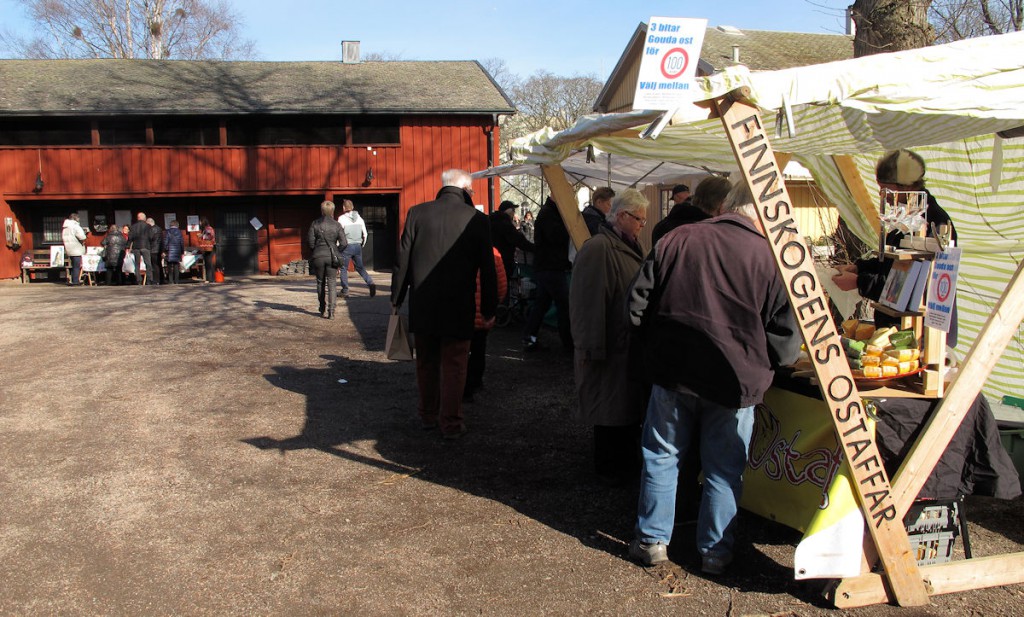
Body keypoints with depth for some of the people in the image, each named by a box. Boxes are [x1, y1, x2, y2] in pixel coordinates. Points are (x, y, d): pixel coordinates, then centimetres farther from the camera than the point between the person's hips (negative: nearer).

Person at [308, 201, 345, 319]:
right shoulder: (337, 225, -1)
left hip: (318, 256, 0)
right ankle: (331, 311, -6)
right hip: (332, 256, 0)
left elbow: (311, 242, -3)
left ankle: (323, 310, 21)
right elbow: (343, 243, -5)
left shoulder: (315, 224, -1)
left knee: (320, 283, 14)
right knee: (331, 284, 3)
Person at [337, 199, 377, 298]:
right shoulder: (359, 218, 8)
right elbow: (365, 234, 10)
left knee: (344, 268, 8)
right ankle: (370, 283, -8)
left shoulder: (342, 218, -7)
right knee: (360, 267, 12)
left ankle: (345, 290, 8)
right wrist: (362, 245, 22)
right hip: (357, 246, 4)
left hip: (347, 246, -4)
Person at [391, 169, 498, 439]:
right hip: (458, 306, -3)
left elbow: (403, 259, 0)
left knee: (426, 363, 18)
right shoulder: (476, 219, -8)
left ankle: (428, 415, 31)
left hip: (422, 305, 3)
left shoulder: (417, 213, -3)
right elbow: (487, 268, -4)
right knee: (454, 366, 8)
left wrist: (397, 298, 10)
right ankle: (450, 423, 12)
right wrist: (488, 309, 5)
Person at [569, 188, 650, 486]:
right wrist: (591, 348, -24)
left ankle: (627, 464, 31)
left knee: (630, 404, 17)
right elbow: (588, 303, -23)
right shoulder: (598, 248, -19)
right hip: (610, 348, -10)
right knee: (611, 409, 1)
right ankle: (611, 470, 15)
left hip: (630, 344, 10)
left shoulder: (629, 246, 13)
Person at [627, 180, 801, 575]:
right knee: (724, 469, 14)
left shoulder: (677, 240, -3)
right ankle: (715, 552, 25)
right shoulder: (772, 259, -10)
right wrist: (758, 363, 11)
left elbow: (638, 305, 1)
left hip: (673, 372, 2)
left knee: (661, 456, 16)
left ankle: (652, 540, 25)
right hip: (735, 381, -1)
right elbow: (785, 342, -9)